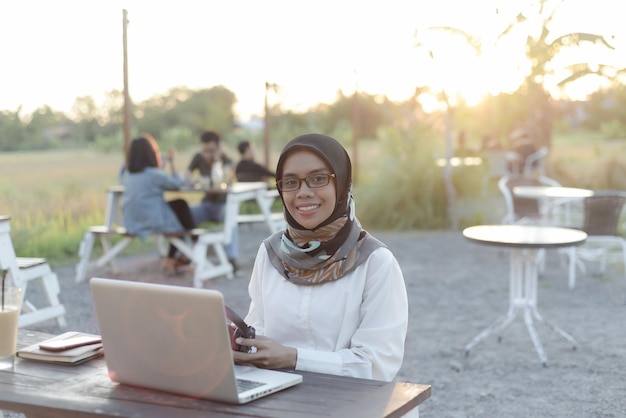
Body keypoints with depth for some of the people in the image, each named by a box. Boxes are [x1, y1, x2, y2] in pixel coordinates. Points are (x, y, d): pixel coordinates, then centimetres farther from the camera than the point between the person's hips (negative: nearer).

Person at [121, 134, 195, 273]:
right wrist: (171, 162, 5)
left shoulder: (127, 174, 3)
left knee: (178, 207, 24)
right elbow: (177, 184, -2)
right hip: (154, 222, -7)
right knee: (181, 205, 16)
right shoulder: (154, 174, -19)